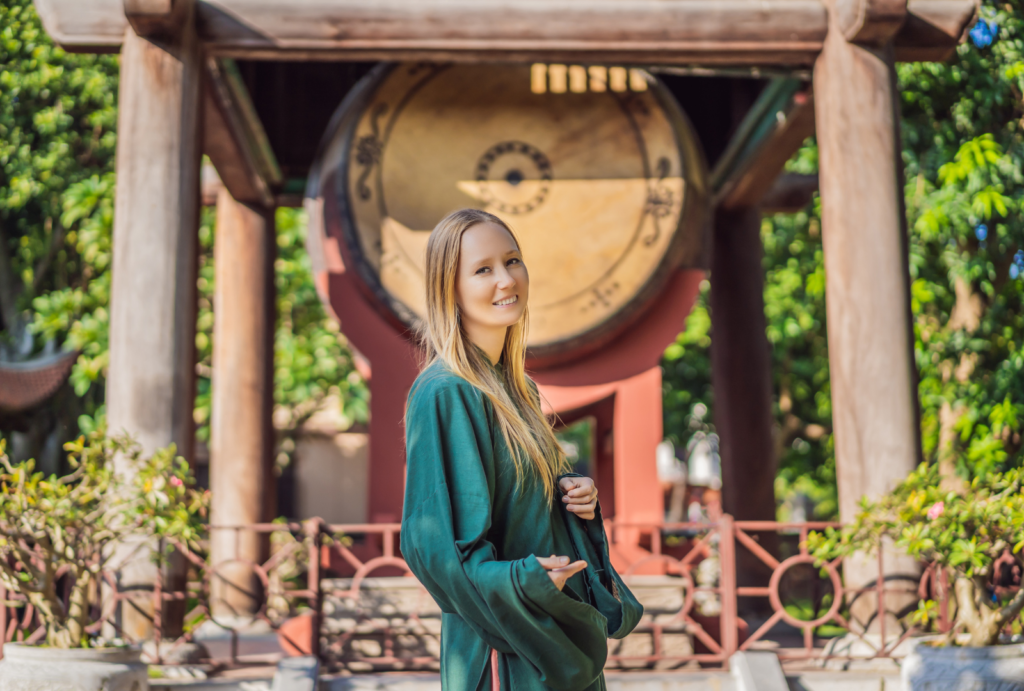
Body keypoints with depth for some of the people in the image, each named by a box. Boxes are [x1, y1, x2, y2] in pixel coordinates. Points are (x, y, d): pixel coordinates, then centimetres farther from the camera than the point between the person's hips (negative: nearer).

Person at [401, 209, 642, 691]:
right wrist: (524, 580, -34)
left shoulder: (514, 386, 7)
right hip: (503, 651, -8)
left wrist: (575, 494, -1)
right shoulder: (444, 394, -19)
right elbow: (431, 543, -20)